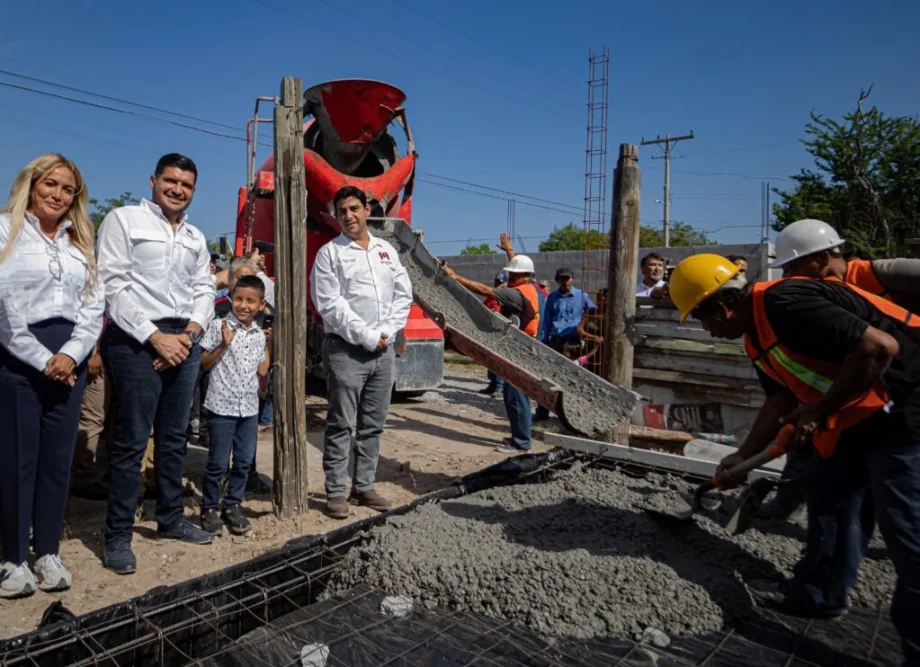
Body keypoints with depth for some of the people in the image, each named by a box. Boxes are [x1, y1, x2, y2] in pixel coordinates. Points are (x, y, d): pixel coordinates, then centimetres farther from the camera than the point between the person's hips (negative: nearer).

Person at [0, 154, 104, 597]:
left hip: (68, 359, 5)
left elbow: (94, 304, 9)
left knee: (58, 457, 8)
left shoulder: (80, 242, 16)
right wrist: (41, 359, -12)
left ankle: (48, 553, 18)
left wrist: (71, 354, -6)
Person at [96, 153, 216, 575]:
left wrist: (190, 332, -5)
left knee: (174, 437, 14)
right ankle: (118, 536, 9)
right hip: (137, 340, -6)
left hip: (185, 342, 6)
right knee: (132, 440, -3)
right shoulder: (123, 220, 0)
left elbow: (204, 290, 14)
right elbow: (113, 286, -8)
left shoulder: (196, 237, 18)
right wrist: (155, 336, -14)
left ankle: (170, 518, 27)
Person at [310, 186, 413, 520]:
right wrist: (367, 336, -14)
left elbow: (403, 295, 11)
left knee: (373, 424, 11)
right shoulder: (329, 253, -2)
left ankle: (364, 486, 22)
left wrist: (387, 332, -4)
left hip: (383, 350, 5)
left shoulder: (387, 251, 14)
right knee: (340, 425, 0)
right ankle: (335, 492, 10)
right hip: (346, 350, -5)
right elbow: (330, 305, -12)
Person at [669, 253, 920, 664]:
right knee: (826, 491, 16)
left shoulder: (784, 304, -25)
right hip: (857, 412, 11)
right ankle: (818, 593, 30)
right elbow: (781, 399, 15)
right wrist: (743, 455, 16)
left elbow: (880, 347, -29)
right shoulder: (758, 333, 7)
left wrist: (820, 410, -22)